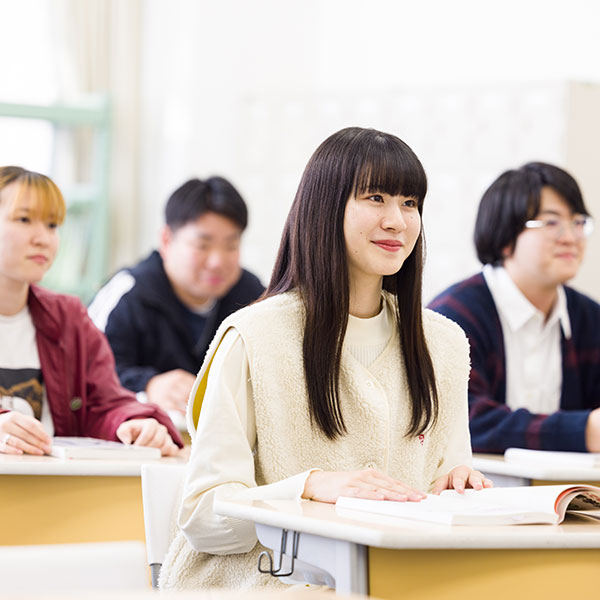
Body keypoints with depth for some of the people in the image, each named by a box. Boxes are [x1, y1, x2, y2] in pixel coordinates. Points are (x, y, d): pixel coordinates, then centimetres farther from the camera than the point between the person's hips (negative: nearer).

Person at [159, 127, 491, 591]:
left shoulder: (444, 344, 14)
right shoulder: (252, 338, -3)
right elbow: (203, 517, -7)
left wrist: (452, 482, -4)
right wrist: (312, 485, -23)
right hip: (261, 577, -4)